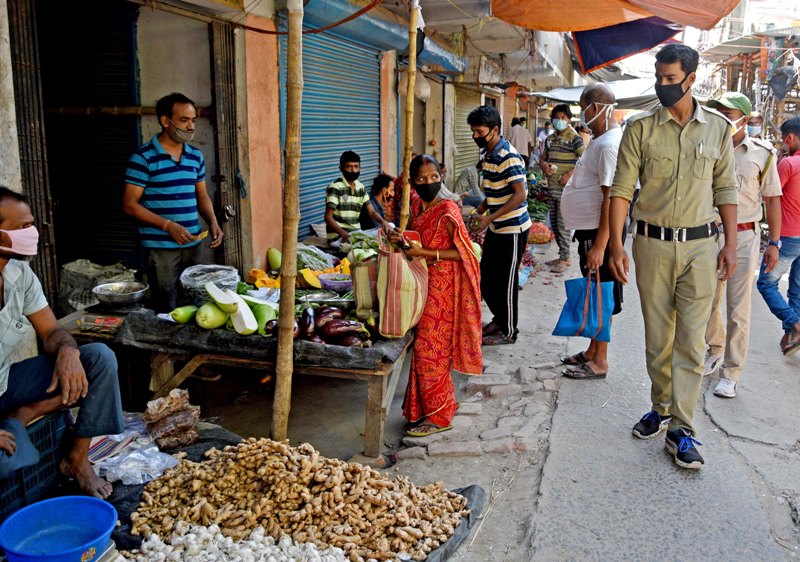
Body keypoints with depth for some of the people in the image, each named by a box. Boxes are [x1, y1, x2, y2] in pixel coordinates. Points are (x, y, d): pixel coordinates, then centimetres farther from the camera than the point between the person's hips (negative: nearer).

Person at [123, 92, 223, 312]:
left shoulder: (196, 156, 9)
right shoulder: (143, 157, -9)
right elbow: (130, 204, -10)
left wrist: (213, 223, 0)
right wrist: (168, 225, -19)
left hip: (193, 244, 5)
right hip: (160, 249, -5)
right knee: (167, 311, 1)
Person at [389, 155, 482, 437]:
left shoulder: (447, 211, -15)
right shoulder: (417, 206, 8)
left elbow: (462, 252, -15)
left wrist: (426, 253, -21)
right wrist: (402, 238, 2)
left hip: (442, 286, -8)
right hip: (422, 282, 8)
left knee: (429, 349, -5)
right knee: (424, 347, 13)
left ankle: (438, 416, 7)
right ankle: (424, 408, 26)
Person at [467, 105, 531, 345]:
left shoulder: (508, 157, -20)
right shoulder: (487, 154, 8)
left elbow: (520, 194, -24)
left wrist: (489, 218, -28)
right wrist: (479, 211, 5)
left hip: (512, 229, -9)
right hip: (496, 228, 9)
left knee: (506, 280, 1)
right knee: (486, 278, 16)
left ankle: (508, 330, 16)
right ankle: (499, 318, 34)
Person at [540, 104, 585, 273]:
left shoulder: (574, 138, -8)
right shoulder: (549, 139, 13)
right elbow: (542, 158, 20)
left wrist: (570, 174, -21)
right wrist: (544, 166, -3)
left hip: (566, 188, -7)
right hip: (551, 187, 8)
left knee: (563, 225, -6)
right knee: (554, 224, 13)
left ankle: (564, 259, 3)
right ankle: (562, 256, 24)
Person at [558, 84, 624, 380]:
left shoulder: (610, 145, -19)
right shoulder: (601, 140, 14)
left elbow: (611, 198, -24)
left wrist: (599, 246, -26)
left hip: (600, 232, -10)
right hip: (589, 230, 10)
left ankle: (599, 362, 8)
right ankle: (592, 351, 29)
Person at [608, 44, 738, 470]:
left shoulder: (717, 128, 5)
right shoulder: (640, 128, 0)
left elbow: (726, 189, 9)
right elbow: (622, 189, -3)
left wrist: (731, 244, 2)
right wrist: (615, 244, -11)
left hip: (700, 245, 0)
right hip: (652, 244, 0)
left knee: (691, 340, -2)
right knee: (657, 338, 9)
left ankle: (681, 430, 4)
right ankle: (661, 409, 27)